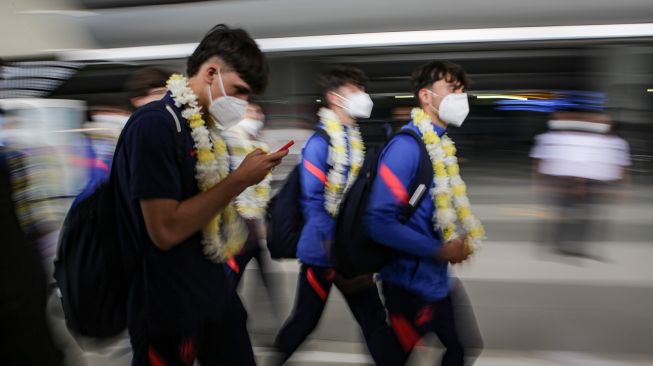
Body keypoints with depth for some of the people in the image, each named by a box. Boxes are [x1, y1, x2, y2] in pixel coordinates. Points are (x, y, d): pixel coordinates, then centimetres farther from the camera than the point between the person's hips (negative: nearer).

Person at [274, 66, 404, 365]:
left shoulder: (357, 141, 6)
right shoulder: (319, 142, -16)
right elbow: (312, 202, -19)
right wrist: (334, 248, -20)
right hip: (323, 250, -6)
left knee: (374, 318, 10)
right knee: (305, 319, 11)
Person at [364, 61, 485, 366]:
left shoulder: (442, 145, 6)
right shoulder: (406, 145, -22)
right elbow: (379, 223, -28)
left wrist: (459, 240, -1)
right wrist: (440, 250, -21)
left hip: (437, 280, 9)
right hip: (411, 283, -9)